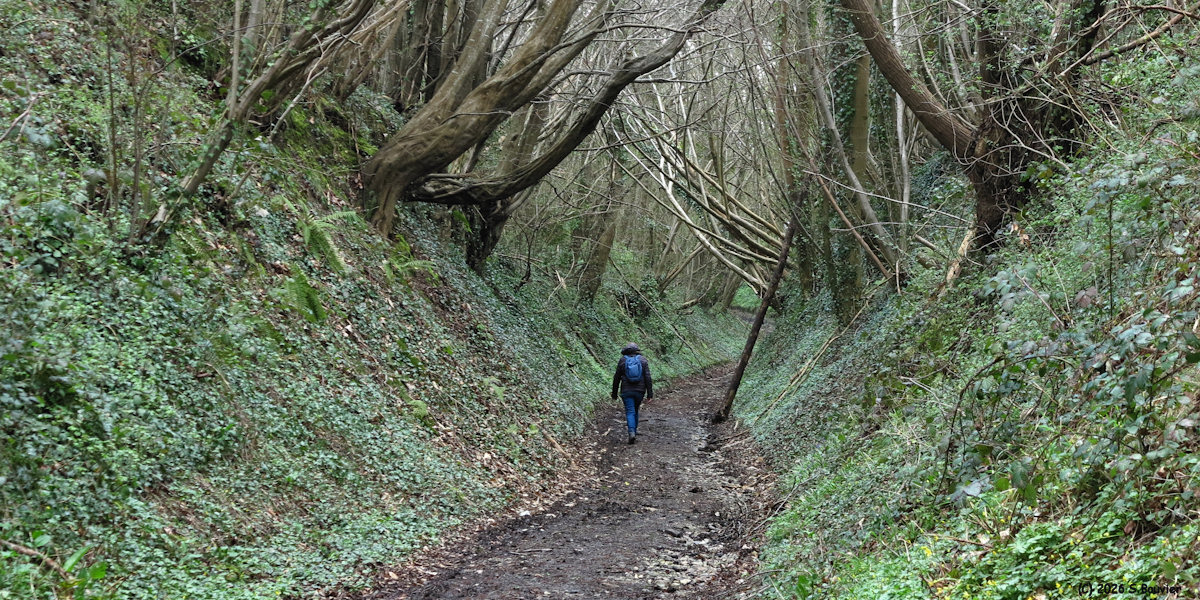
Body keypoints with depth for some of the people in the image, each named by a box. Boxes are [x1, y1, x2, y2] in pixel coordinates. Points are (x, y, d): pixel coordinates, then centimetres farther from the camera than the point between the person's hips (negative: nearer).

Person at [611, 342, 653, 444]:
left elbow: (616, 378, 4)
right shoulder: (643, 360, 2)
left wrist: (614, 393, 14)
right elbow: (648, 377, -4)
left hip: (627, 391, -2)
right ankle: (634, 431, 27)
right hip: (639, 391, 2)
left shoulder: (622, 361, 1)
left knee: (630, 412, -5)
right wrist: (650, 392, -1)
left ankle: (632, 432, -24)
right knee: (635, 411, 20)